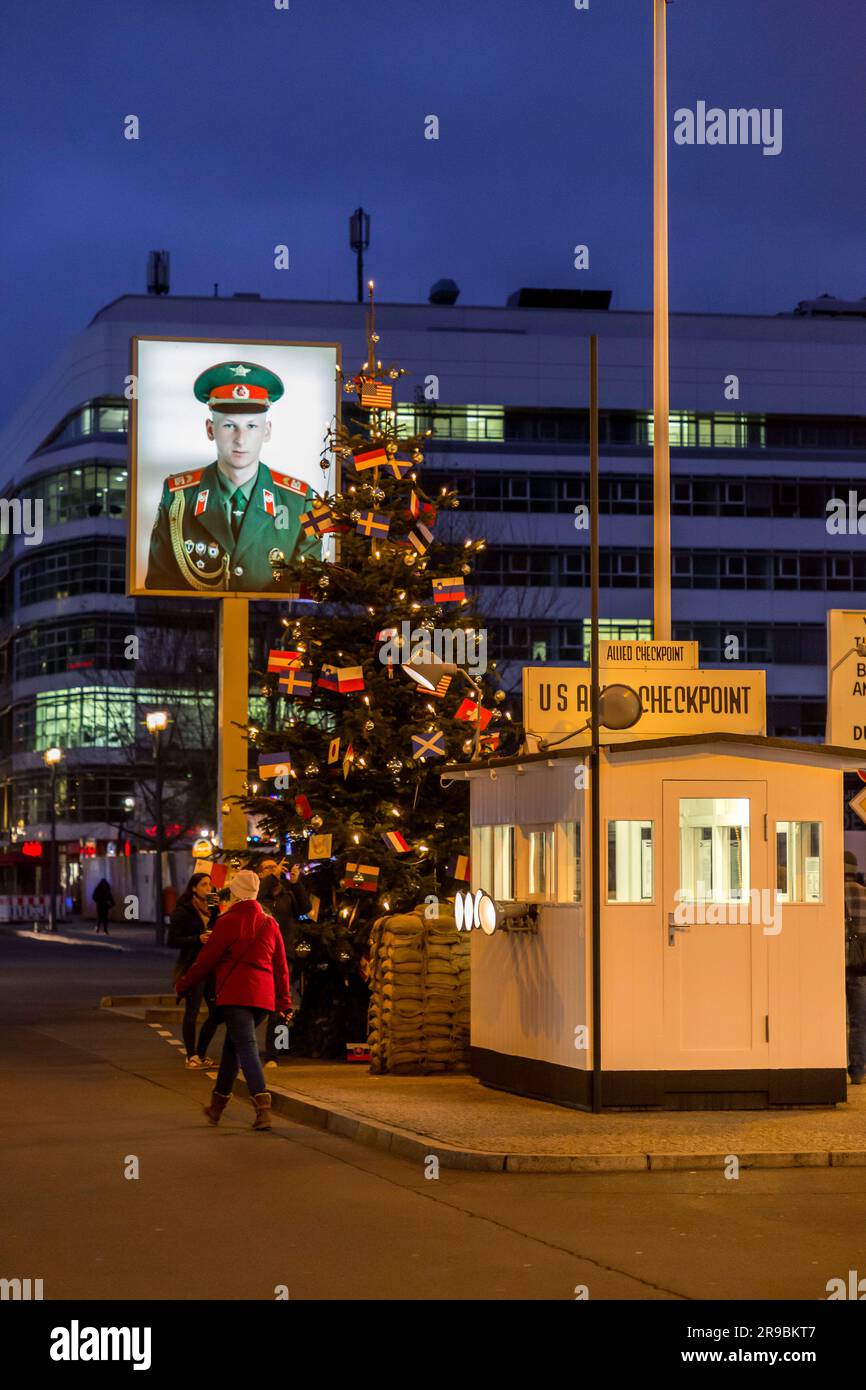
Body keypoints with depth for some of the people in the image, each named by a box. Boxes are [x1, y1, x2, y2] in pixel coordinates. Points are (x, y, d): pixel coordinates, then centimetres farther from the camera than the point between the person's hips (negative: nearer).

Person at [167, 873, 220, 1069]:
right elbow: (172, 940, -9)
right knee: (192, 1011, -3)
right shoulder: (183, 911, -5)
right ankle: (191, 1056, 6)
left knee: (217, 1012, 4)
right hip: (192, 967, -6)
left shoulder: (212, 908, 14)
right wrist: (198, 939, -19)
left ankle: (201, 1053, 18)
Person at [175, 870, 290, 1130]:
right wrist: (283, 1002, 17)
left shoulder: (229, 921, -6)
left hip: (235, 995, -6)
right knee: (233, 1045, 19)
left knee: (246, 1048, -11)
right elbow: (281, 966, 13)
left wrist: (183, 984, 11)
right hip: (263, 997, 6)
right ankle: (218, 1104, 27)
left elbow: (207, 959, -2)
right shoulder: (270, 923, 11)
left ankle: (262, 1105, -28)